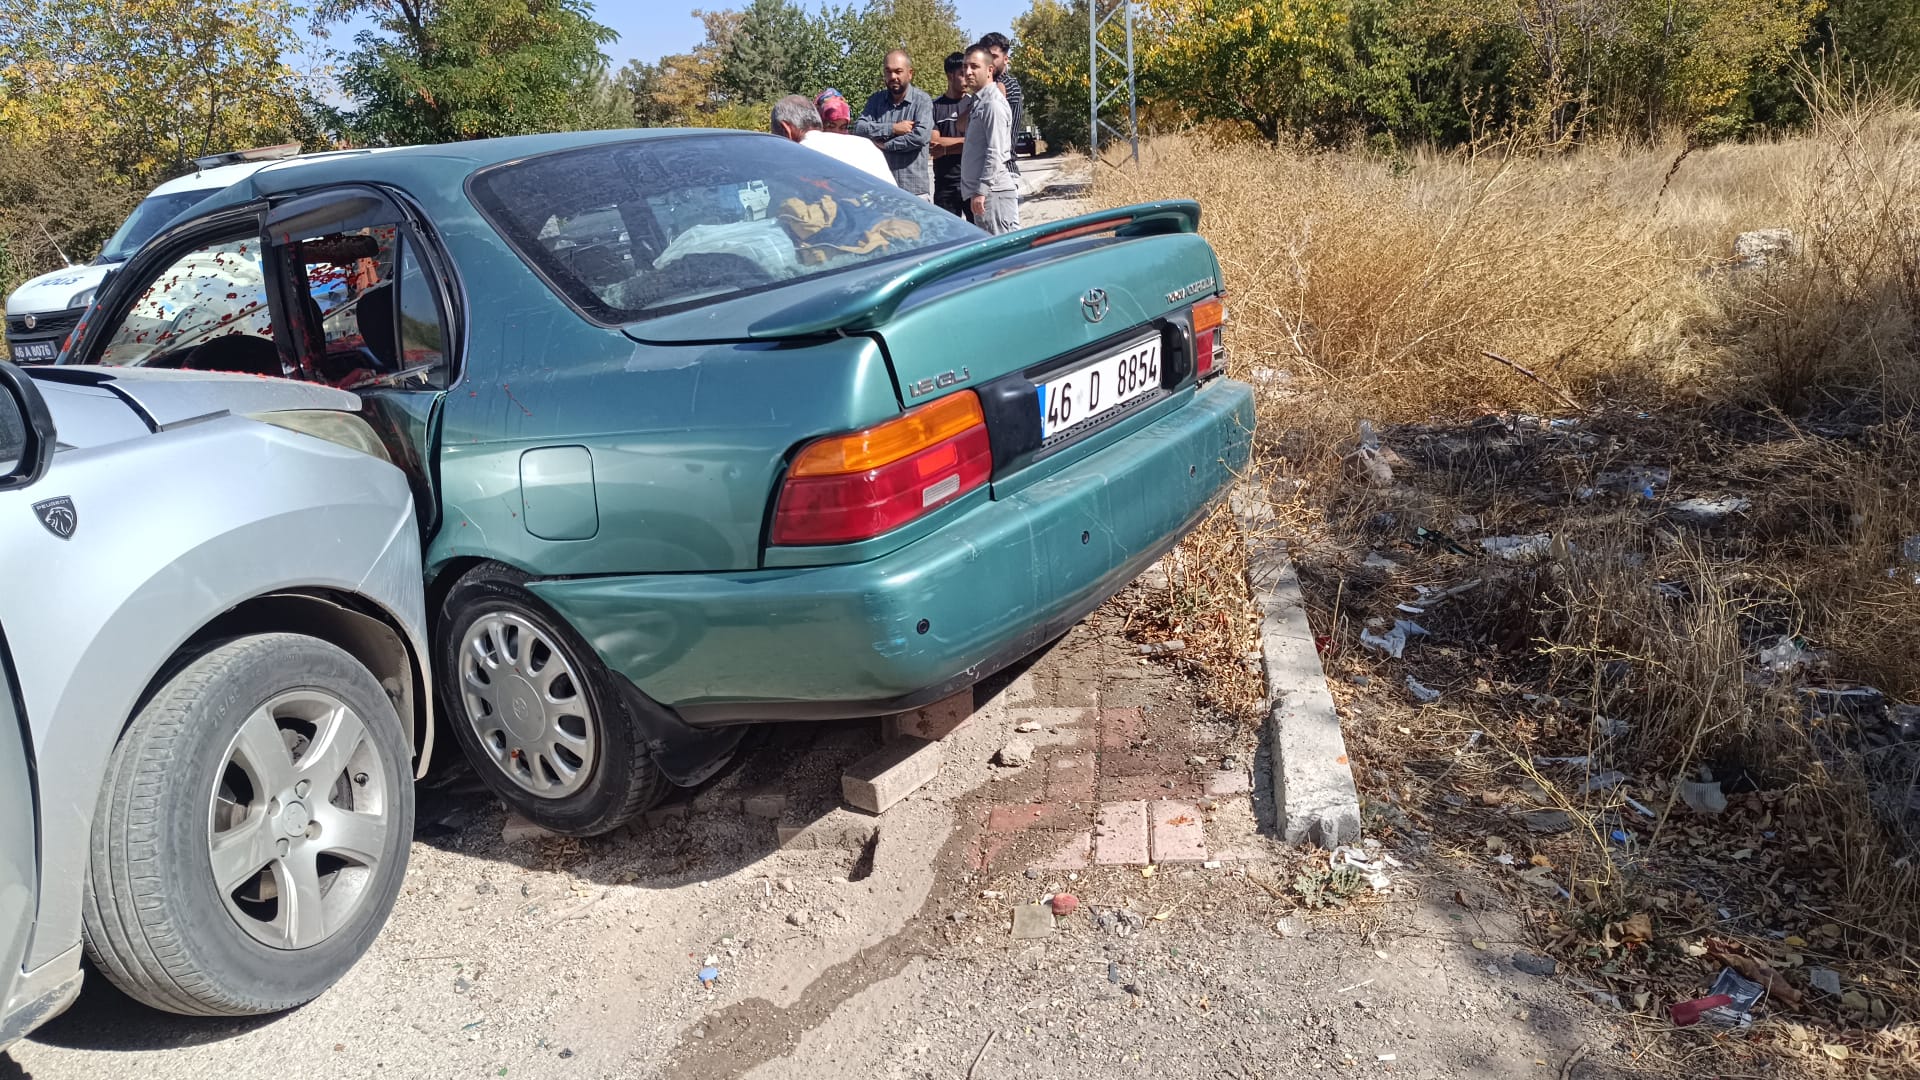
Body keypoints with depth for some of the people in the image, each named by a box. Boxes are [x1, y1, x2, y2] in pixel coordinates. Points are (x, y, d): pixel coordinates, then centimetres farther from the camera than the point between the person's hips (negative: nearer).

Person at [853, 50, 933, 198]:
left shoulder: (922, 100, -2)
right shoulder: (877, 99, 13)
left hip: (914, 189, -4)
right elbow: (858, 128, -1)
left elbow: (921, 135, -17)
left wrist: (885, 145, -8)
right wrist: (892, 129, -11)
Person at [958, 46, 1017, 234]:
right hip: (983, 190, 10)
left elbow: (995, 153, -17)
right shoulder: (978, 102, 19)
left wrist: (981, 191, -20)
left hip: (994, 192, -10)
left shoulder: (993, 104, -10)